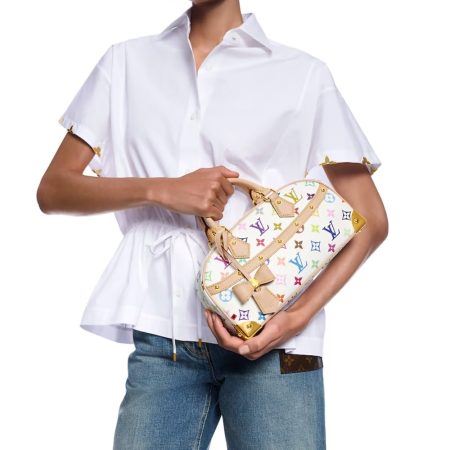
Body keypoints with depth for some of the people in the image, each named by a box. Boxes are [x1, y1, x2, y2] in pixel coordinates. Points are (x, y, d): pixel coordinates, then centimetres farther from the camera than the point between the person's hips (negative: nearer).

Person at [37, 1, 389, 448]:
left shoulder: (305, 74, 4)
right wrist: (160, 189, -8)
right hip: (161, 340, 2)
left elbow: (370, 221, 3)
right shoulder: (126, 61, 12)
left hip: (274, 344, -1)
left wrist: (299, 316, -12)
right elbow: (52, 189, 9)